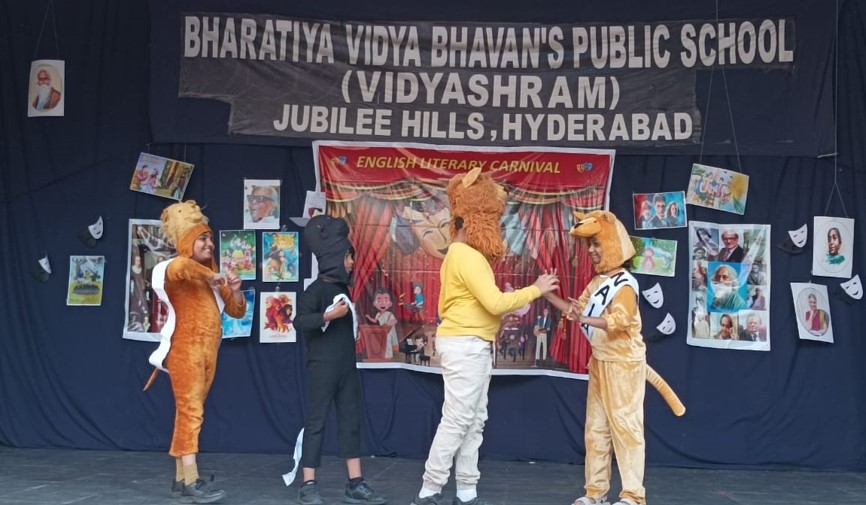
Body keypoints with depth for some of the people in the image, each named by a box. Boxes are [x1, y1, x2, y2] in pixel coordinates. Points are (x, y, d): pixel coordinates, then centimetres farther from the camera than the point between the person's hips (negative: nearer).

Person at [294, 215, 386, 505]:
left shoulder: (343, 288, 12)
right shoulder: (317, 289, -11)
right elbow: (300, 322, -22)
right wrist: (328, 315, -29)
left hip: (347, 365, 8)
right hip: (322, 366, -8)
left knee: (351, 421, 7)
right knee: (316, 422, -3)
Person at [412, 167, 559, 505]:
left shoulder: (459, 255, 17)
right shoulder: (468, 257, -16)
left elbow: (444, 306, 19)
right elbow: (496, 303, -21)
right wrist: (536, 289, -11)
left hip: (472, 346, 11)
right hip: (465, 346, -11)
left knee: (474, 421, 10)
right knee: (456, 420, -7)